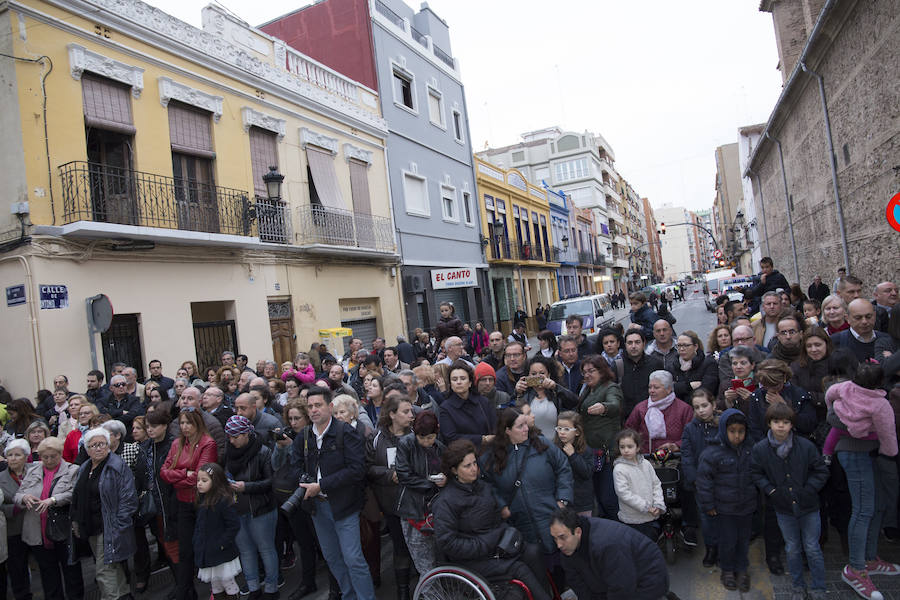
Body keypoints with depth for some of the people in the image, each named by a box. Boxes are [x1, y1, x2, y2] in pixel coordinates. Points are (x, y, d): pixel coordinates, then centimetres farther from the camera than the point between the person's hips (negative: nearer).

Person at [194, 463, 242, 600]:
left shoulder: (224, 500, -23)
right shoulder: (202, 499, 3)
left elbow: (234, 526, -22)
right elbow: (199, 524, 16)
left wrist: (222, 544, -19)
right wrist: (196, 541, 8)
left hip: (222, 553, -7)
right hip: (207, 553, 7)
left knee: (227, 581, 6)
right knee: (214, 583, 20)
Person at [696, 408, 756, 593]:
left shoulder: (751, 449, -4)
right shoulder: (712, 453, -18)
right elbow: (704, 479, -11)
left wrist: (756, 497, 14)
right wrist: (708, 504, -9)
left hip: (747, 506, 3)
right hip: (724, 507, -3)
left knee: (743, 539, 16)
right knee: (727, 540, 8)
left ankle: (742, 569, 35)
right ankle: (727, 570, 29)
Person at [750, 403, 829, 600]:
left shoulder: (806, 446, -10)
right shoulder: (760, 449, -8)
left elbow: (821, 471, -1)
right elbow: (755, 473, 3)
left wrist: (808, 490, -9)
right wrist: (770, 490, -8)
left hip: (808, 506, -1)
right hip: (783, 509, 1)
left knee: (812, 549, 9)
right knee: (792, 549, 14)